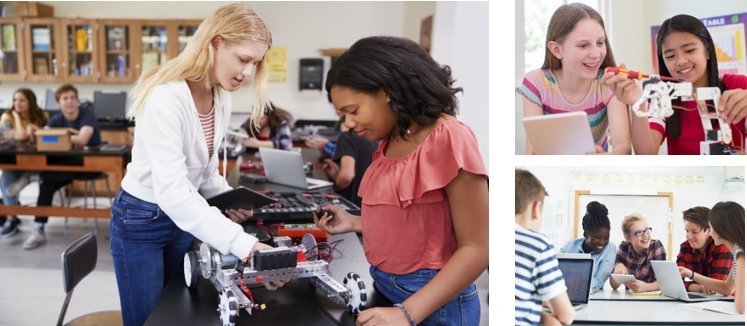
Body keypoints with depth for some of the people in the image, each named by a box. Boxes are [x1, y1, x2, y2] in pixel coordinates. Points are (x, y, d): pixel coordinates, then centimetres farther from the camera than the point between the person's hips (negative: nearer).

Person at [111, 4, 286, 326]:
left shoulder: (220, 98, -4)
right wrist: (243, 245, -46)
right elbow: (171, 192, -39)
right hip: (141, 219, -7)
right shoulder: (165, 98, -30)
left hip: (182, 216, 7)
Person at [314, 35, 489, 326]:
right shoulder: (389, 142, 5)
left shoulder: (449, 139, -18)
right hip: (383, 287, 8)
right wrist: (354, 223, 1)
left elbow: (476, 249, -19)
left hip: (431, 301, -7)